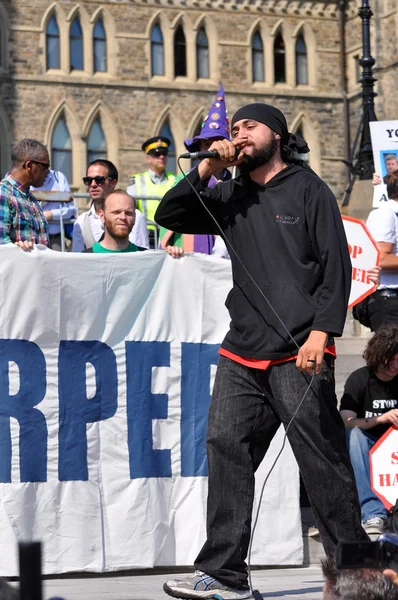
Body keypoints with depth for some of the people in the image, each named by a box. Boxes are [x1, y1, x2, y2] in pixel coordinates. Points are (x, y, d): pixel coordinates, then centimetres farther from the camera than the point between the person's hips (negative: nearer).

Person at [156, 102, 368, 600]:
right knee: (225, 446, -4)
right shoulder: (231, 197, 18)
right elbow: (168, 217, 15)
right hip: (242, 353, 5)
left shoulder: (307, 189, 4)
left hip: (298, 353, -5)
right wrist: (206, 169, 4)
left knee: (323, 461, -5)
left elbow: (337, 265, -3)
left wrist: (321, 331, -13)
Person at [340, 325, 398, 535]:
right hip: (367, 451, -2)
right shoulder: (359, 380, -6)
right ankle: (372, 513, -45)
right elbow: (345, 423, -19)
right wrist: (380, 419, -34)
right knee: (353, 434, -34)